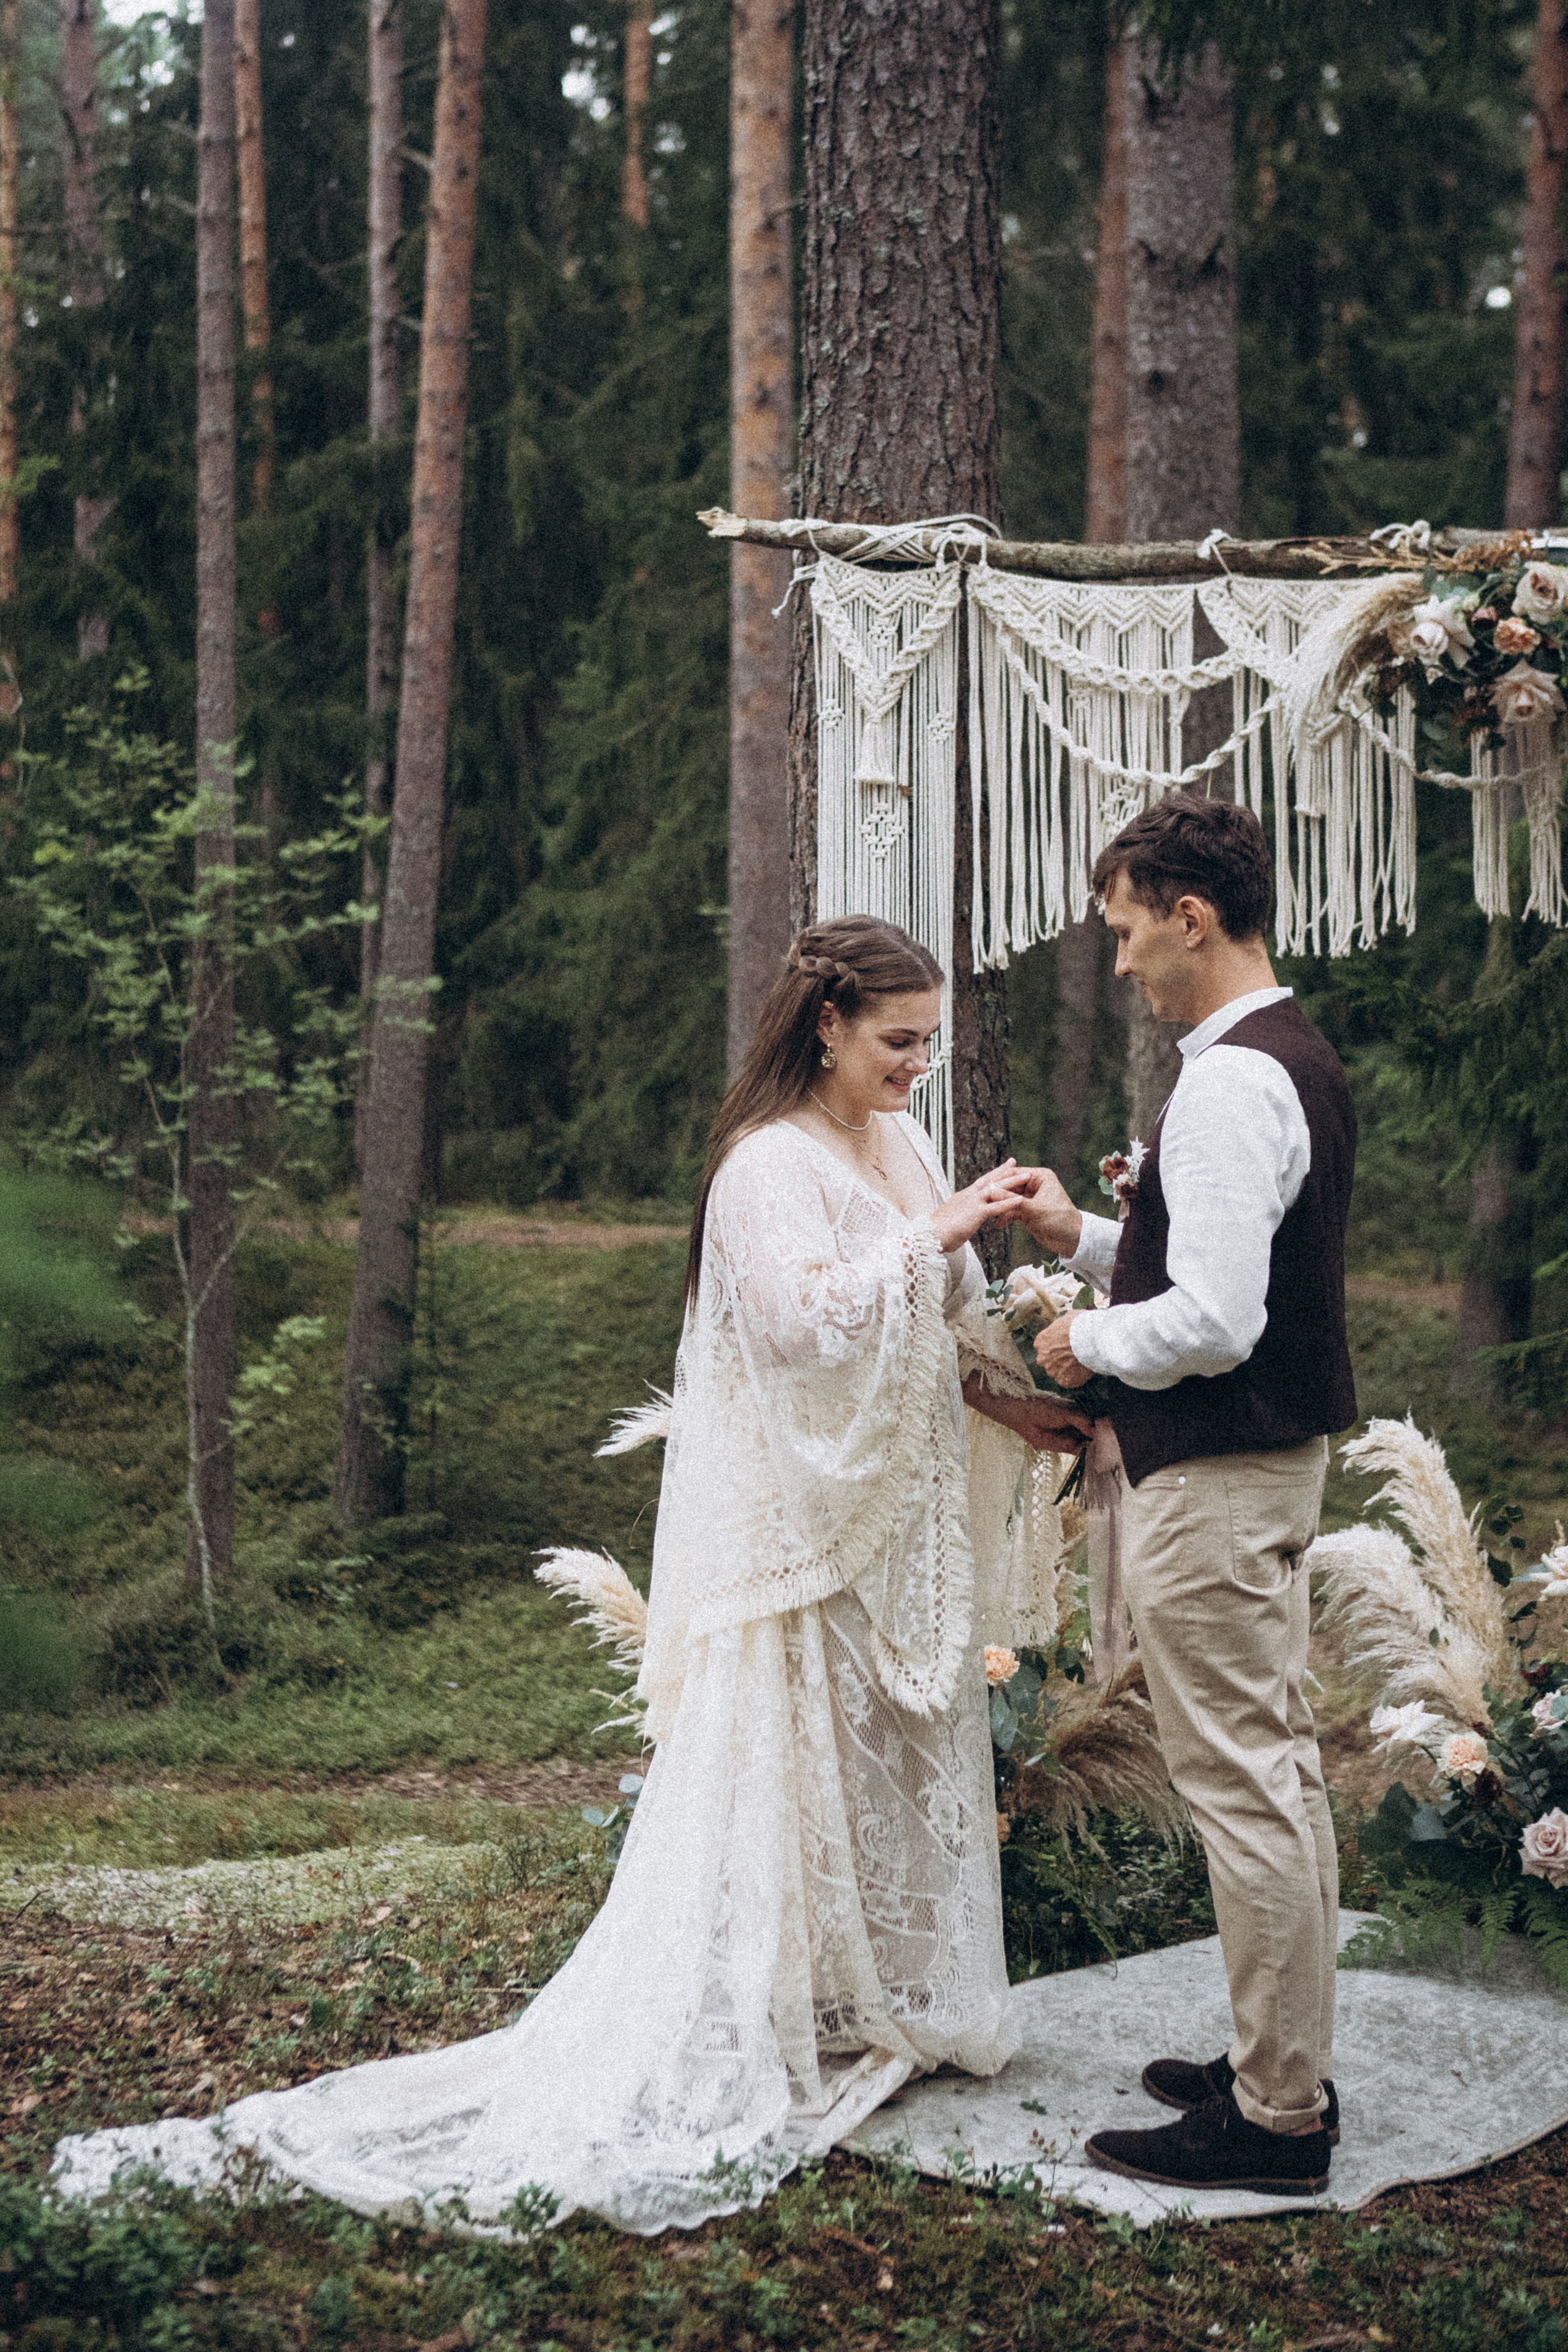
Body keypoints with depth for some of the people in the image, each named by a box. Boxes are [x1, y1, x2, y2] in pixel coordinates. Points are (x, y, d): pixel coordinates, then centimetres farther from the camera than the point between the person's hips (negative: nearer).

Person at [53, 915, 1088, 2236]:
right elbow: (802, 1315, -30)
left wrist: (1018, 1401, 3)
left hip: (906, 1521, 8)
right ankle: (724, 2060, 7)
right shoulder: (771, 1163, -15)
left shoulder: (905, 1146, 11)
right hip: (804, 1528, -8)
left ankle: (886, 2011, 28)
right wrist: (930, 1236, -28)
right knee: (787, 1775, -3)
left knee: (910, 1763, 14)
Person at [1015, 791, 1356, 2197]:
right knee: (1282, 1766, 17)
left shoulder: (1229, 1084, -21)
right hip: (1279, 1452, 11)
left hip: (1215, 1477, -11)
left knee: (1241, 1788, -2)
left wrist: (1089, 1341, -11)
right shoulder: (1300, 1059, 12)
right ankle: (1291, 2066, 30)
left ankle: (1276, 2120, 8)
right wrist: (1086, 1237, 13)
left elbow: (1214, 1322, -28)